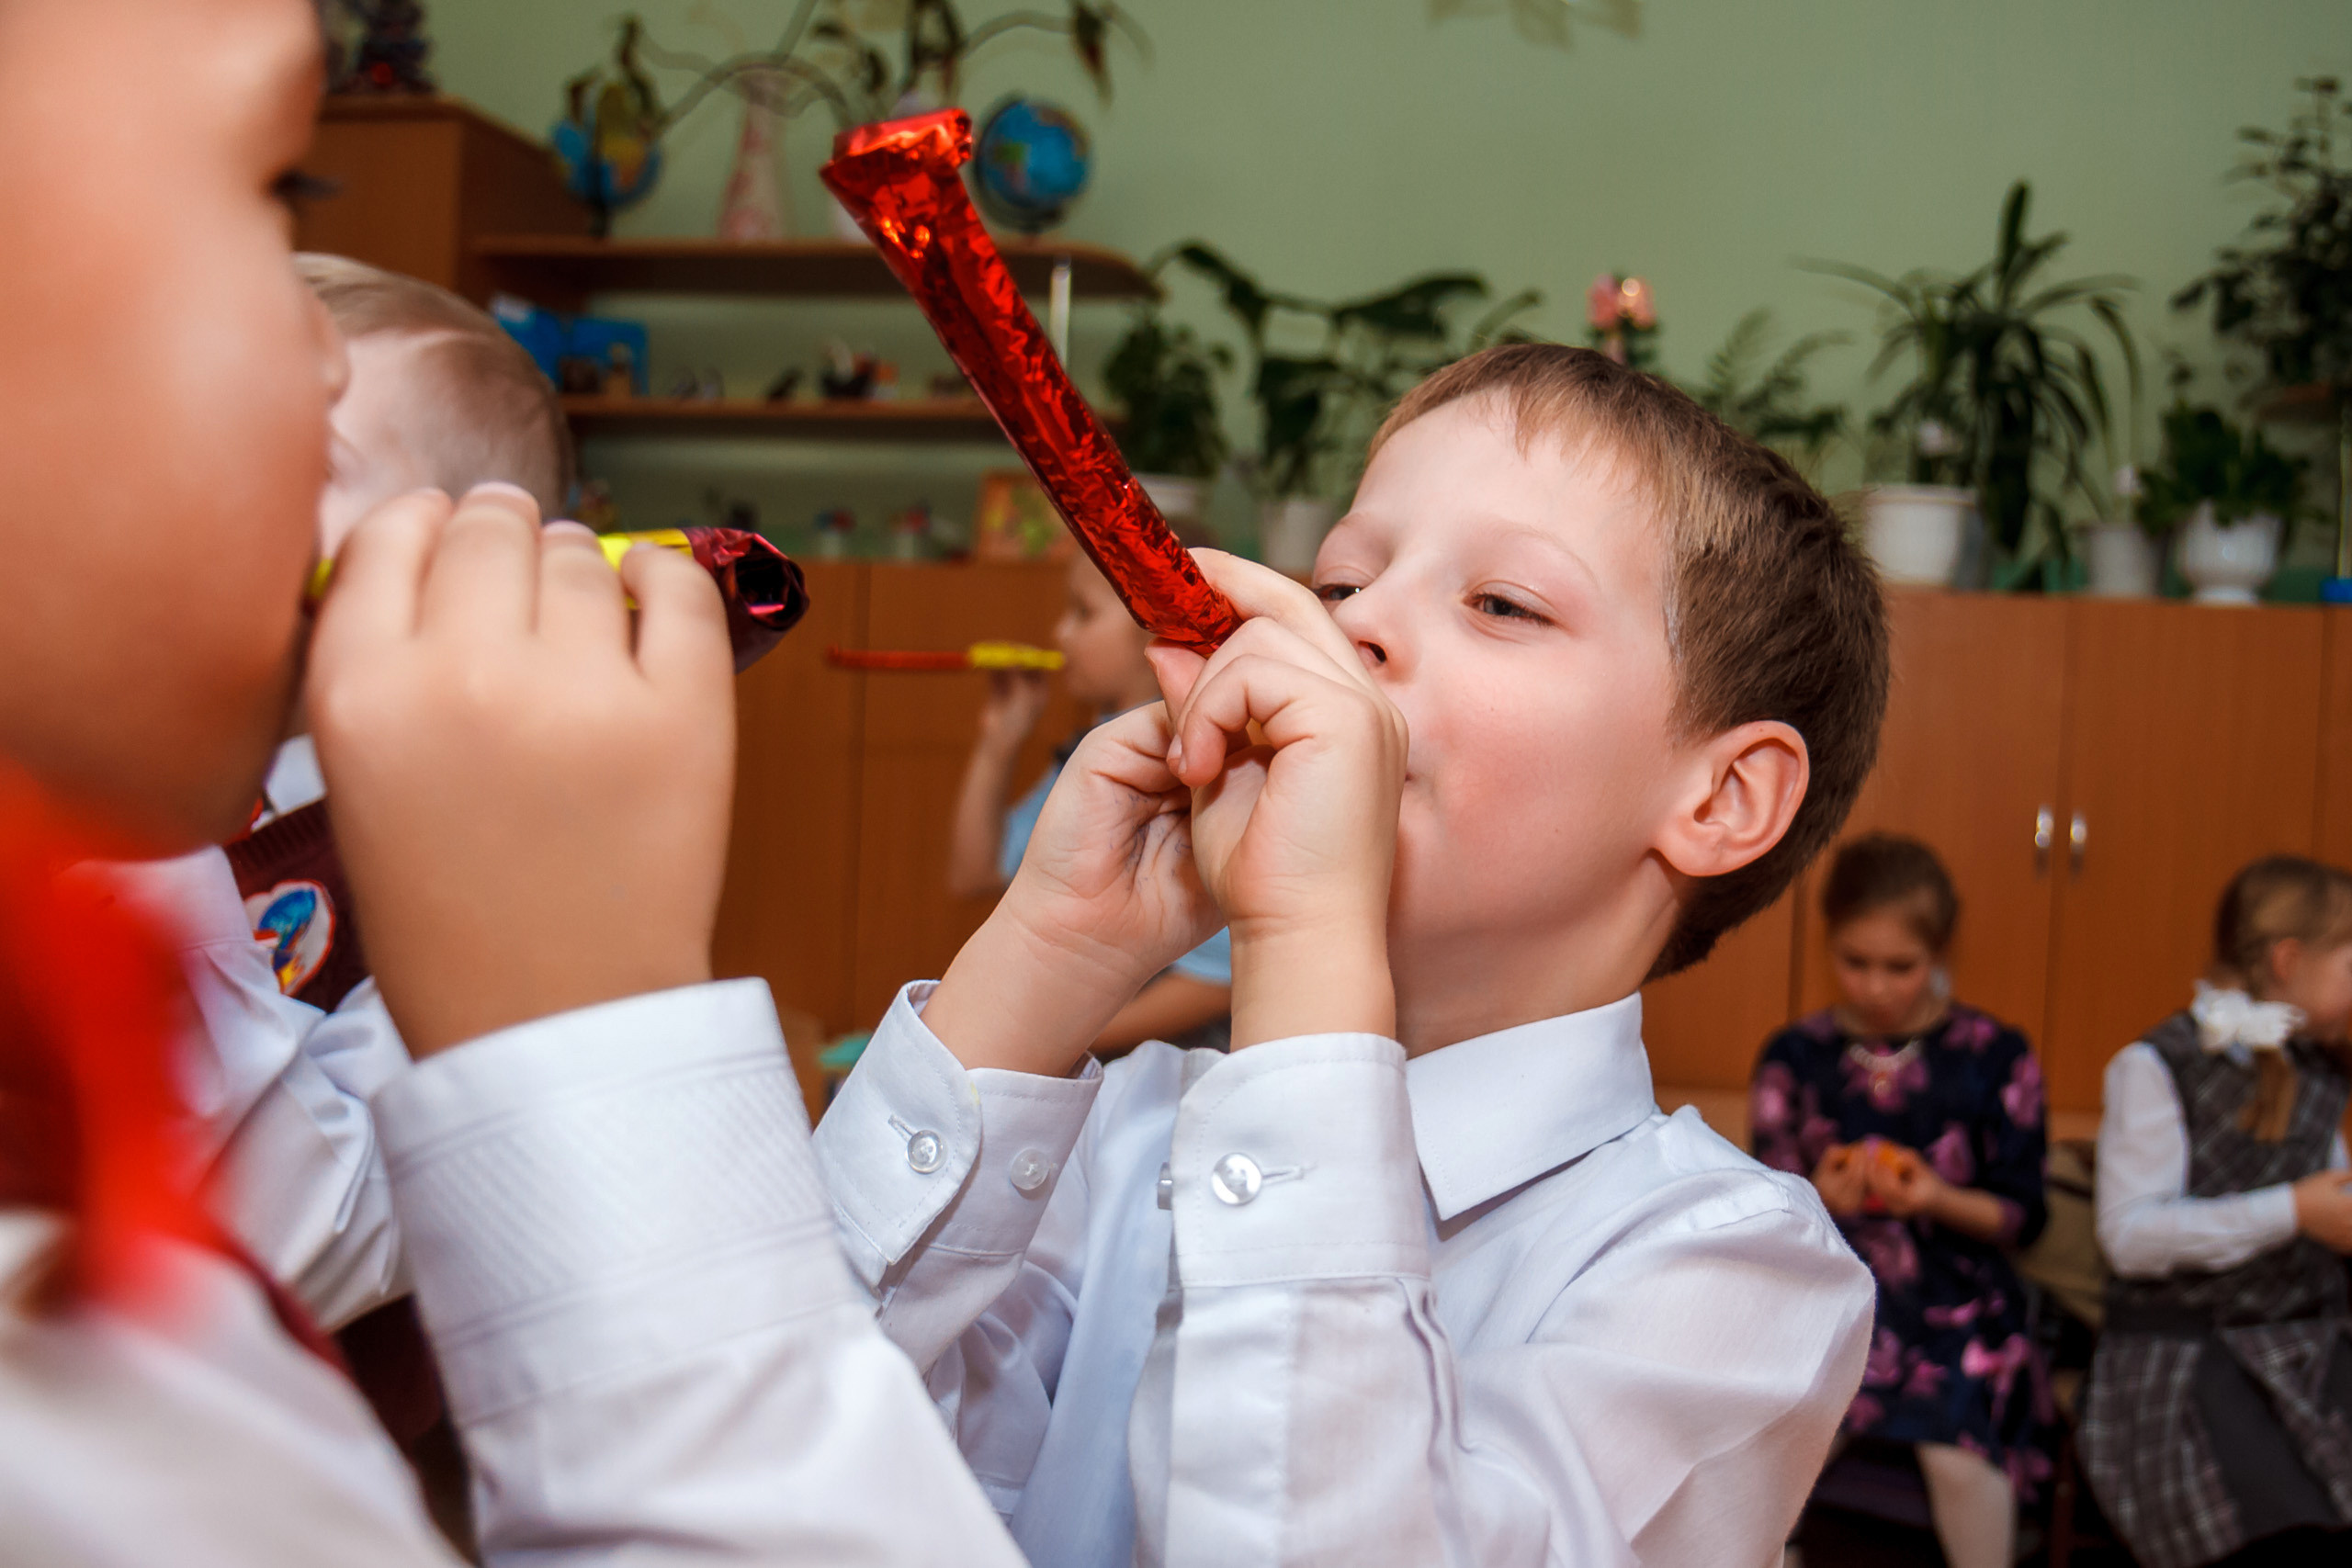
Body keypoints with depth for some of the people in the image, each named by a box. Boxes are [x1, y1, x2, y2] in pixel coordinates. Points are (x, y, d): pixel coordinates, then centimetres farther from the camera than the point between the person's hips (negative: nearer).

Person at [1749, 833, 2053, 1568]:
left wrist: (1941, 1200, -15)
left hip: (1955, 1301, -1)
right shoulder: (1794, 1057, 5)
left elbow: (2022, 1217, 4)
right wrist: (1820, 1199, -15)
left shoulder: (1995, 1058, 3)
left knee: (1957, 1456, -26)